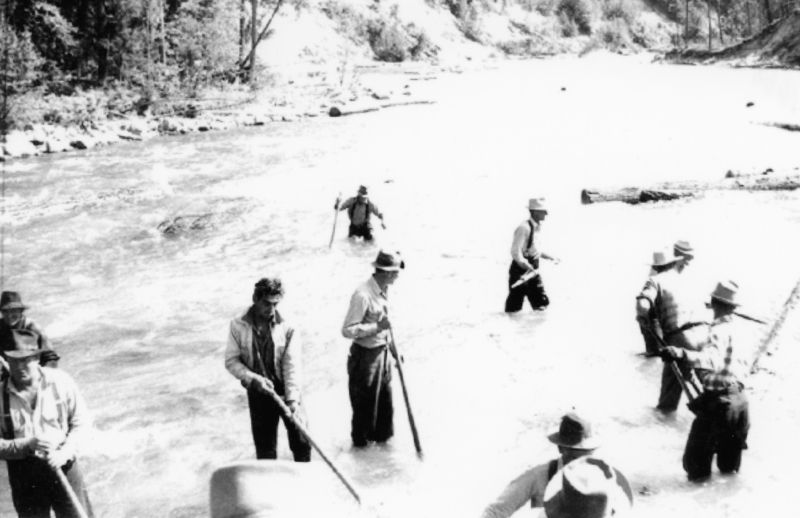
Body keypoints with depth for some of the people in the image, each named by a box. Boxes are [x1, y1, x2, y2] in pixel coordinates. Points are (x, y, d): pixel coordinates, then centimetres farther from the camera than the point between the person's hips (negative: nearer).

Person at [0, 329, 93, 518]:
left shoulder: (60, 381, -10)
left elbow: (81, 422, -2)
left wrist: (64, 453, -15)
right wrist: (28, 445, -22)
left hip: (63, 468, -1)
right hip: (24, 474, 1)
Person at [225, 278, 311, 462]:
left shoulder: (286, 328, -13)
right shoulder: (238, 326, -11)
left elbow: (292, 366, -16)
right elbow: (231, 360, -6)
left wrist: (293, 399, -25)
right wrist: (253, 379, -21)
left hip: (287, 392, 0)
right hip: (259, 394, 0)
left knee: (301, 440, 7)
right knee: (264, 446, 9)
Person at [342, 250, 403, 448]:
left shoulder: (383, 290, 1)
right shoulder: (363, 296, -26)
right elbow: (347, 330, -23)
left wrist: (392, 348, 18)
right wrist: (376, 327, -27)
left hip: (382, 352, 8)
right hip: (365, 355, -8)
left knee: (385, 396, 19)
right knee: (365, 400, 9)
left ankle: (381, 435, 38)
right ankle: (360, 439, 31)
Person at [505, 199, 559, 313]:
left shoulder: (538, 227, 10)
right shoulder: (524, 228, -18)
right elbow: (515, 252, -23)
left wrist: (550, 257, 17)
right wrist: (528, 267, -30)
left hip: (533, 269, 8)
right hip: (520, 269, -8)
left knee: (542, 302, 7)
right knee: (515, 304, -1)